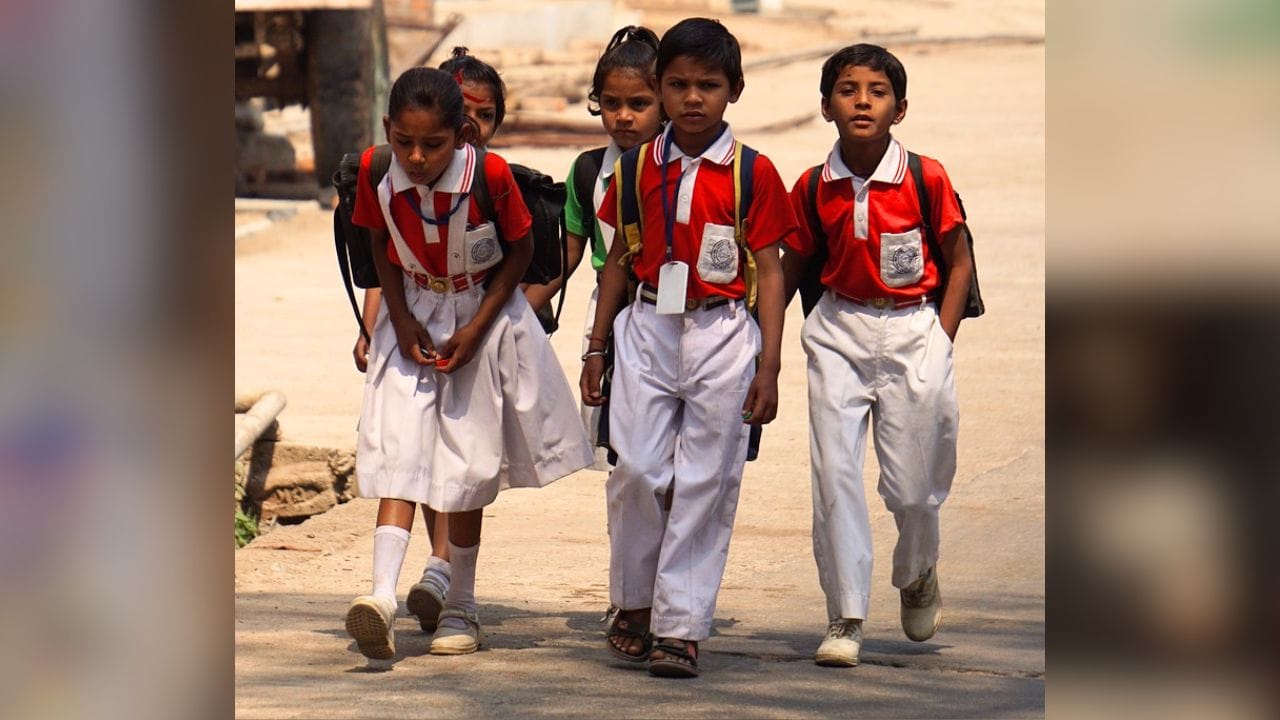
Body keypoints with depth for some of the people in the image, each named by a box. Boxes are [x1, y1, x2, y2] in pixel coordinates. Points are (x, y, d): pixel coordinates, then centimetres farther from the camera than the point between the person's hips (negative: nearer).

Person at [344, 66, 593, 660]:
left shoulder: (490, 174, -24)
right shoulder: (376, 171, -16)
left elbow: (520, 250, -9)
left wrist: (476, 329, -13)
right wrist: (400, 319, -8)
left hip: (484, 316, -1)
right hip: (413, 315, 1)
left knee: (469, 466, 6)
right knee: (400, 450, -14)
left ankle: (460, 607, 19)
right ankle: (382, 596, -26)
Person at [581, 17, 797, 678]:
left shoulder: (753, 172, -3)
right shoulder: (637, 166, 6)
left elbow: (769, 272, 0)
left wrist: (768, 367, -4)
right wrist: (596, 347, 13)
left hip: (722, 333, -2)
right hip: (646, 328, 2)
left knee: (705, 481, -1)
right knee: (636, 470, -2)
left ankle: (681, 626, 3)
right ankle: (633, 604, 17)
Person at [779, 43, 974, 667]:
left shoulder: (926, 180, -8)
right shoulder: (813, 188, -1)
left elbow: (959, 262, 2)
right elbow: (792, 267, 12)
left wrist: (940, 341, -4)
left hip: (913, 330, -2)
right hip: (839, 333, 2)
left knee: (911, 485, 3)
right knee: (833, 472, -8)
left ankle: (918, 578, 36)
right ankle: (844, 619, -1)